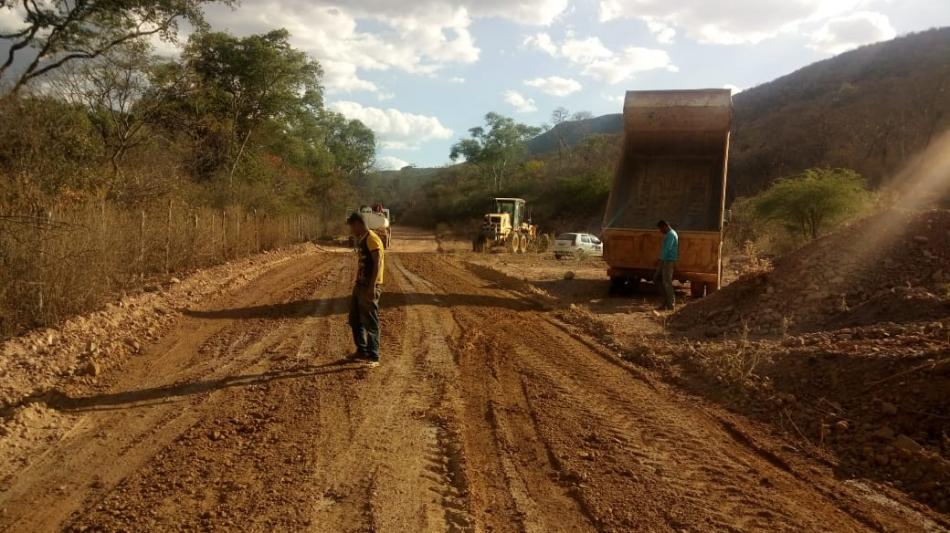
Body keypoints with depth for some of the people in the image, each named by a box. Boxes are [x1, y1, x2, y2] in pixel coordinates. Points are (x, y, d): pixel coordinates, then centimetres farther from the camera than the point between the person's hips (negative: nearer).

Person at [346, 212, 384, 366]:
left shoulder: (372, 239, -14)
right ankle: (362, 350, 28)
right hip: (360, 284, 10)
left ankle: (374, 357, 0)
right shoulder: (362, 239, 16)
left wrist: (372, 287, -27)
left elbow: (378, 263, -22)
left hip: (369, 287, -10)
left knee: (370, 323, -6)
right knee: (355, 319, 16)